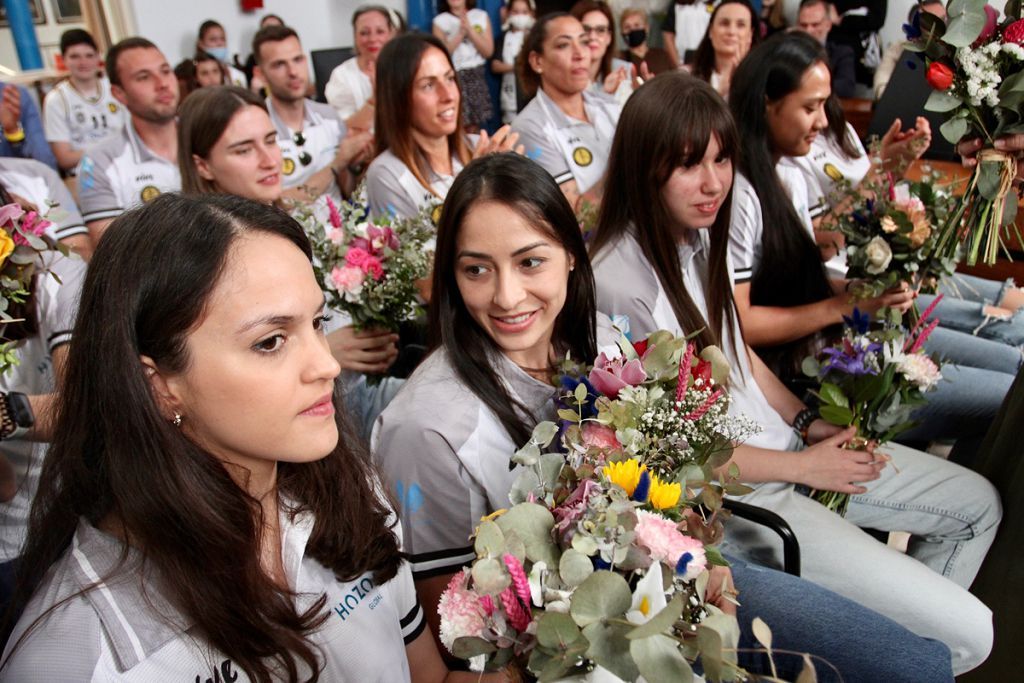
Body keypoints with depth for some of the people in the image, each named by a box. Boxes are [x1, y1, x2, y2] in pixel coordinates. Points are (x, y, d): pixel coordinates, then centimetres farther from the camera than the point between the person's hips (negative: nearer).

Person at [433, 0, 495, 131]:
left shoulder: (481, 16, 7)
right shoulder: (440, 21, 2)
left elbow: (488, 52, 0)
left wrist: (469, 30, -10)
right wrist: (461, 33, -13)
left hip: (476, 77, 2)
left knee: (474, 128, 2)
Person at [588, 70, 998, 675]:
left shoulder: (700, 234, 0)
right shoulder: (619, 282, -25)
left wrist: (810, 424, 0)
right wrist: (802, 467, -12)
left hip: (782, 442, 8)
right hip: (727, 491, -8)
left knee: (979, 505, 18)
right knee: (969, 635, -7)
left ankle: (905, 625, 34)